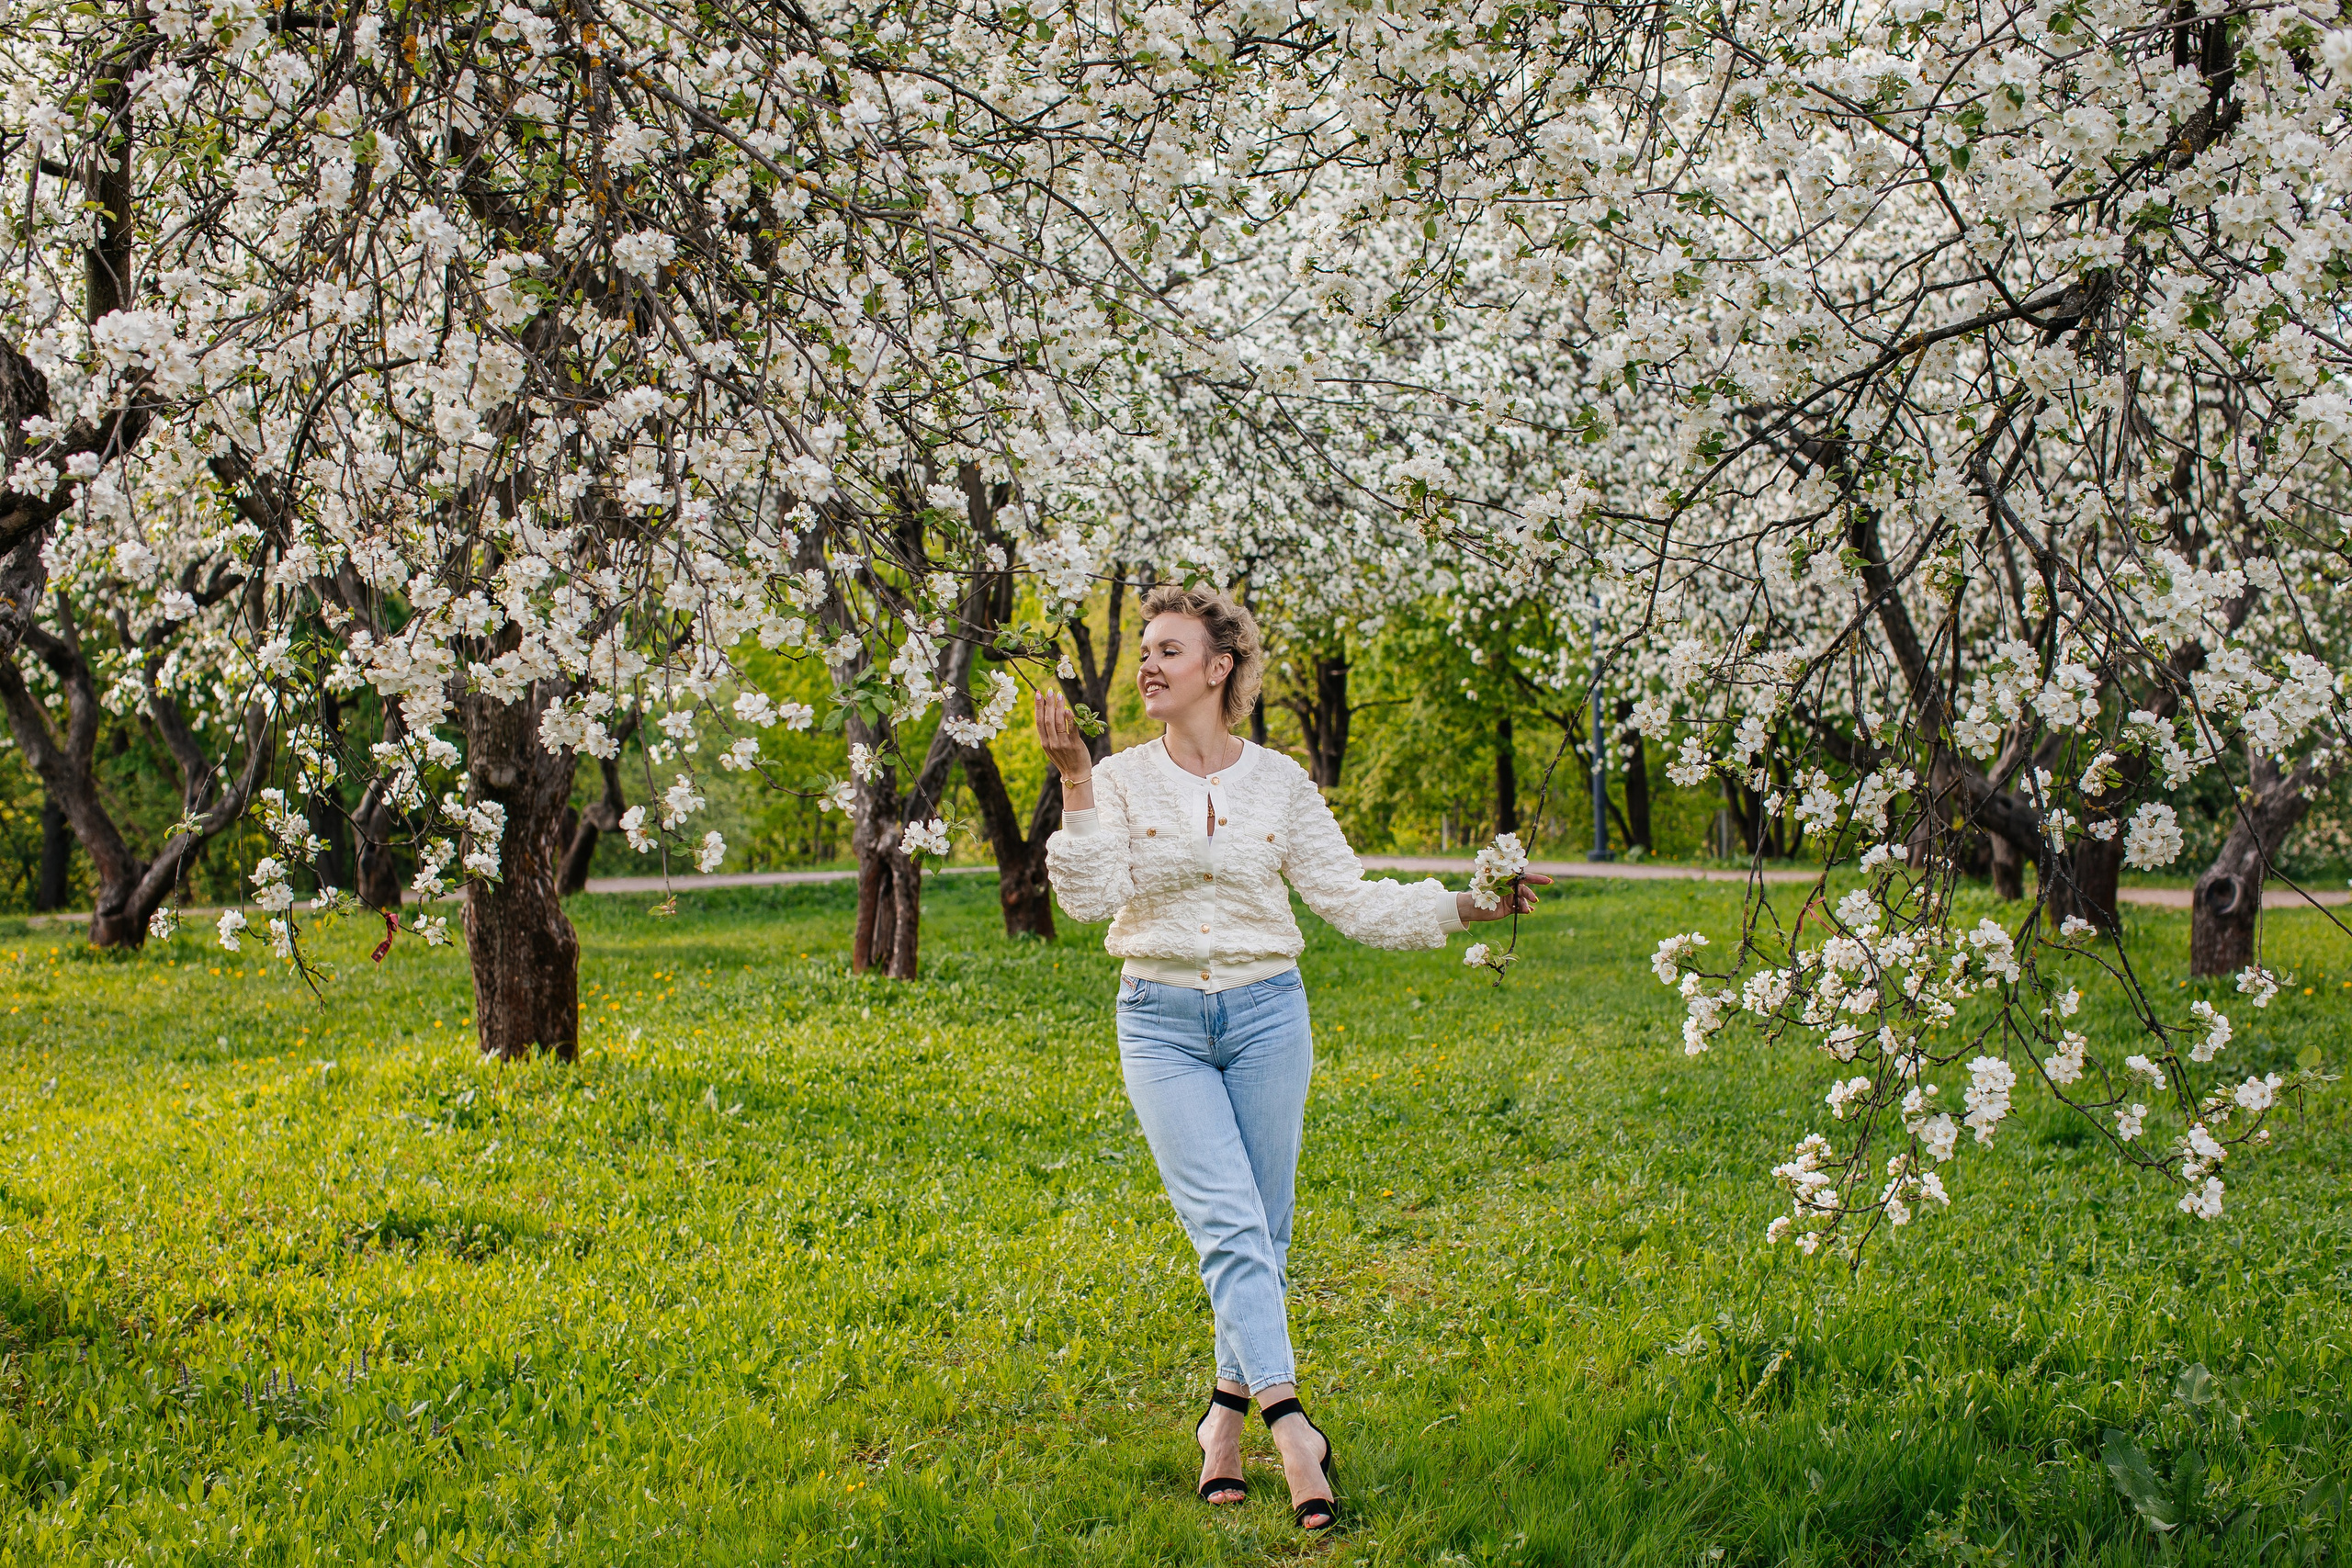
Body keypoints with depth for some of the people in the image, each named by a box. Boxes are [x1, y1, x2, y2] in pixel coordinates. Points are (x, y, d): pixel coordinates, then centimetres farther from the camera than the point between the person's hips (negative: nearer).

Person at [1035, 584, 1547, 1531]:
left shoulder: (1279, 782, 3)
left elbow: (1352, 900, 5)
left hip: (1265, 1013, 2)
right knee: (1228, 1226, -13)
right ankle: (1291, 1427, -19)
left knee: (1260, 1233, 6)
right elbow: (1091, 898, -12)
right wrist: (1074, 785, -17)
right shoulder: (1121, 780, 1)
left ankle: (1228, 1410, 23)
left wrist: (1464, 907, -2)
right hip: (1161, 1022, -1)